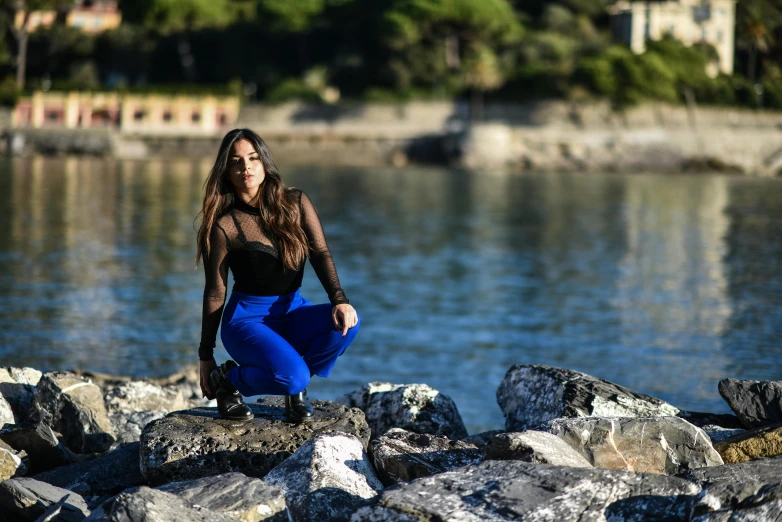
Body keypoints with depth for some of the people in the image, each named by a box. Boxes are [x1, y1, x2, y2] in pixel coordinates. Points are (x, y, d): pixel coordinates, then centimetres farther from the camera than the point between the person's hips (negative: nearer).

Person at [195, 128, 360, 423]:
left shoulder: (296, 204, 0)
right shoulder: (224, 226, -10)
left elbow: (320, 254, -8)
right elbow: (215, 293, -4)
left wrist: (339, 300, -27)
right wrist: (206, 355, 0)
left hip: (292, 312, 5)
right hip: (248, 319, -4)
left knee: (347, 322, -28)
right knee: (292, 376, -33)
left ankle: (296, 388, -3)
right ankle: (228, 380, -1)